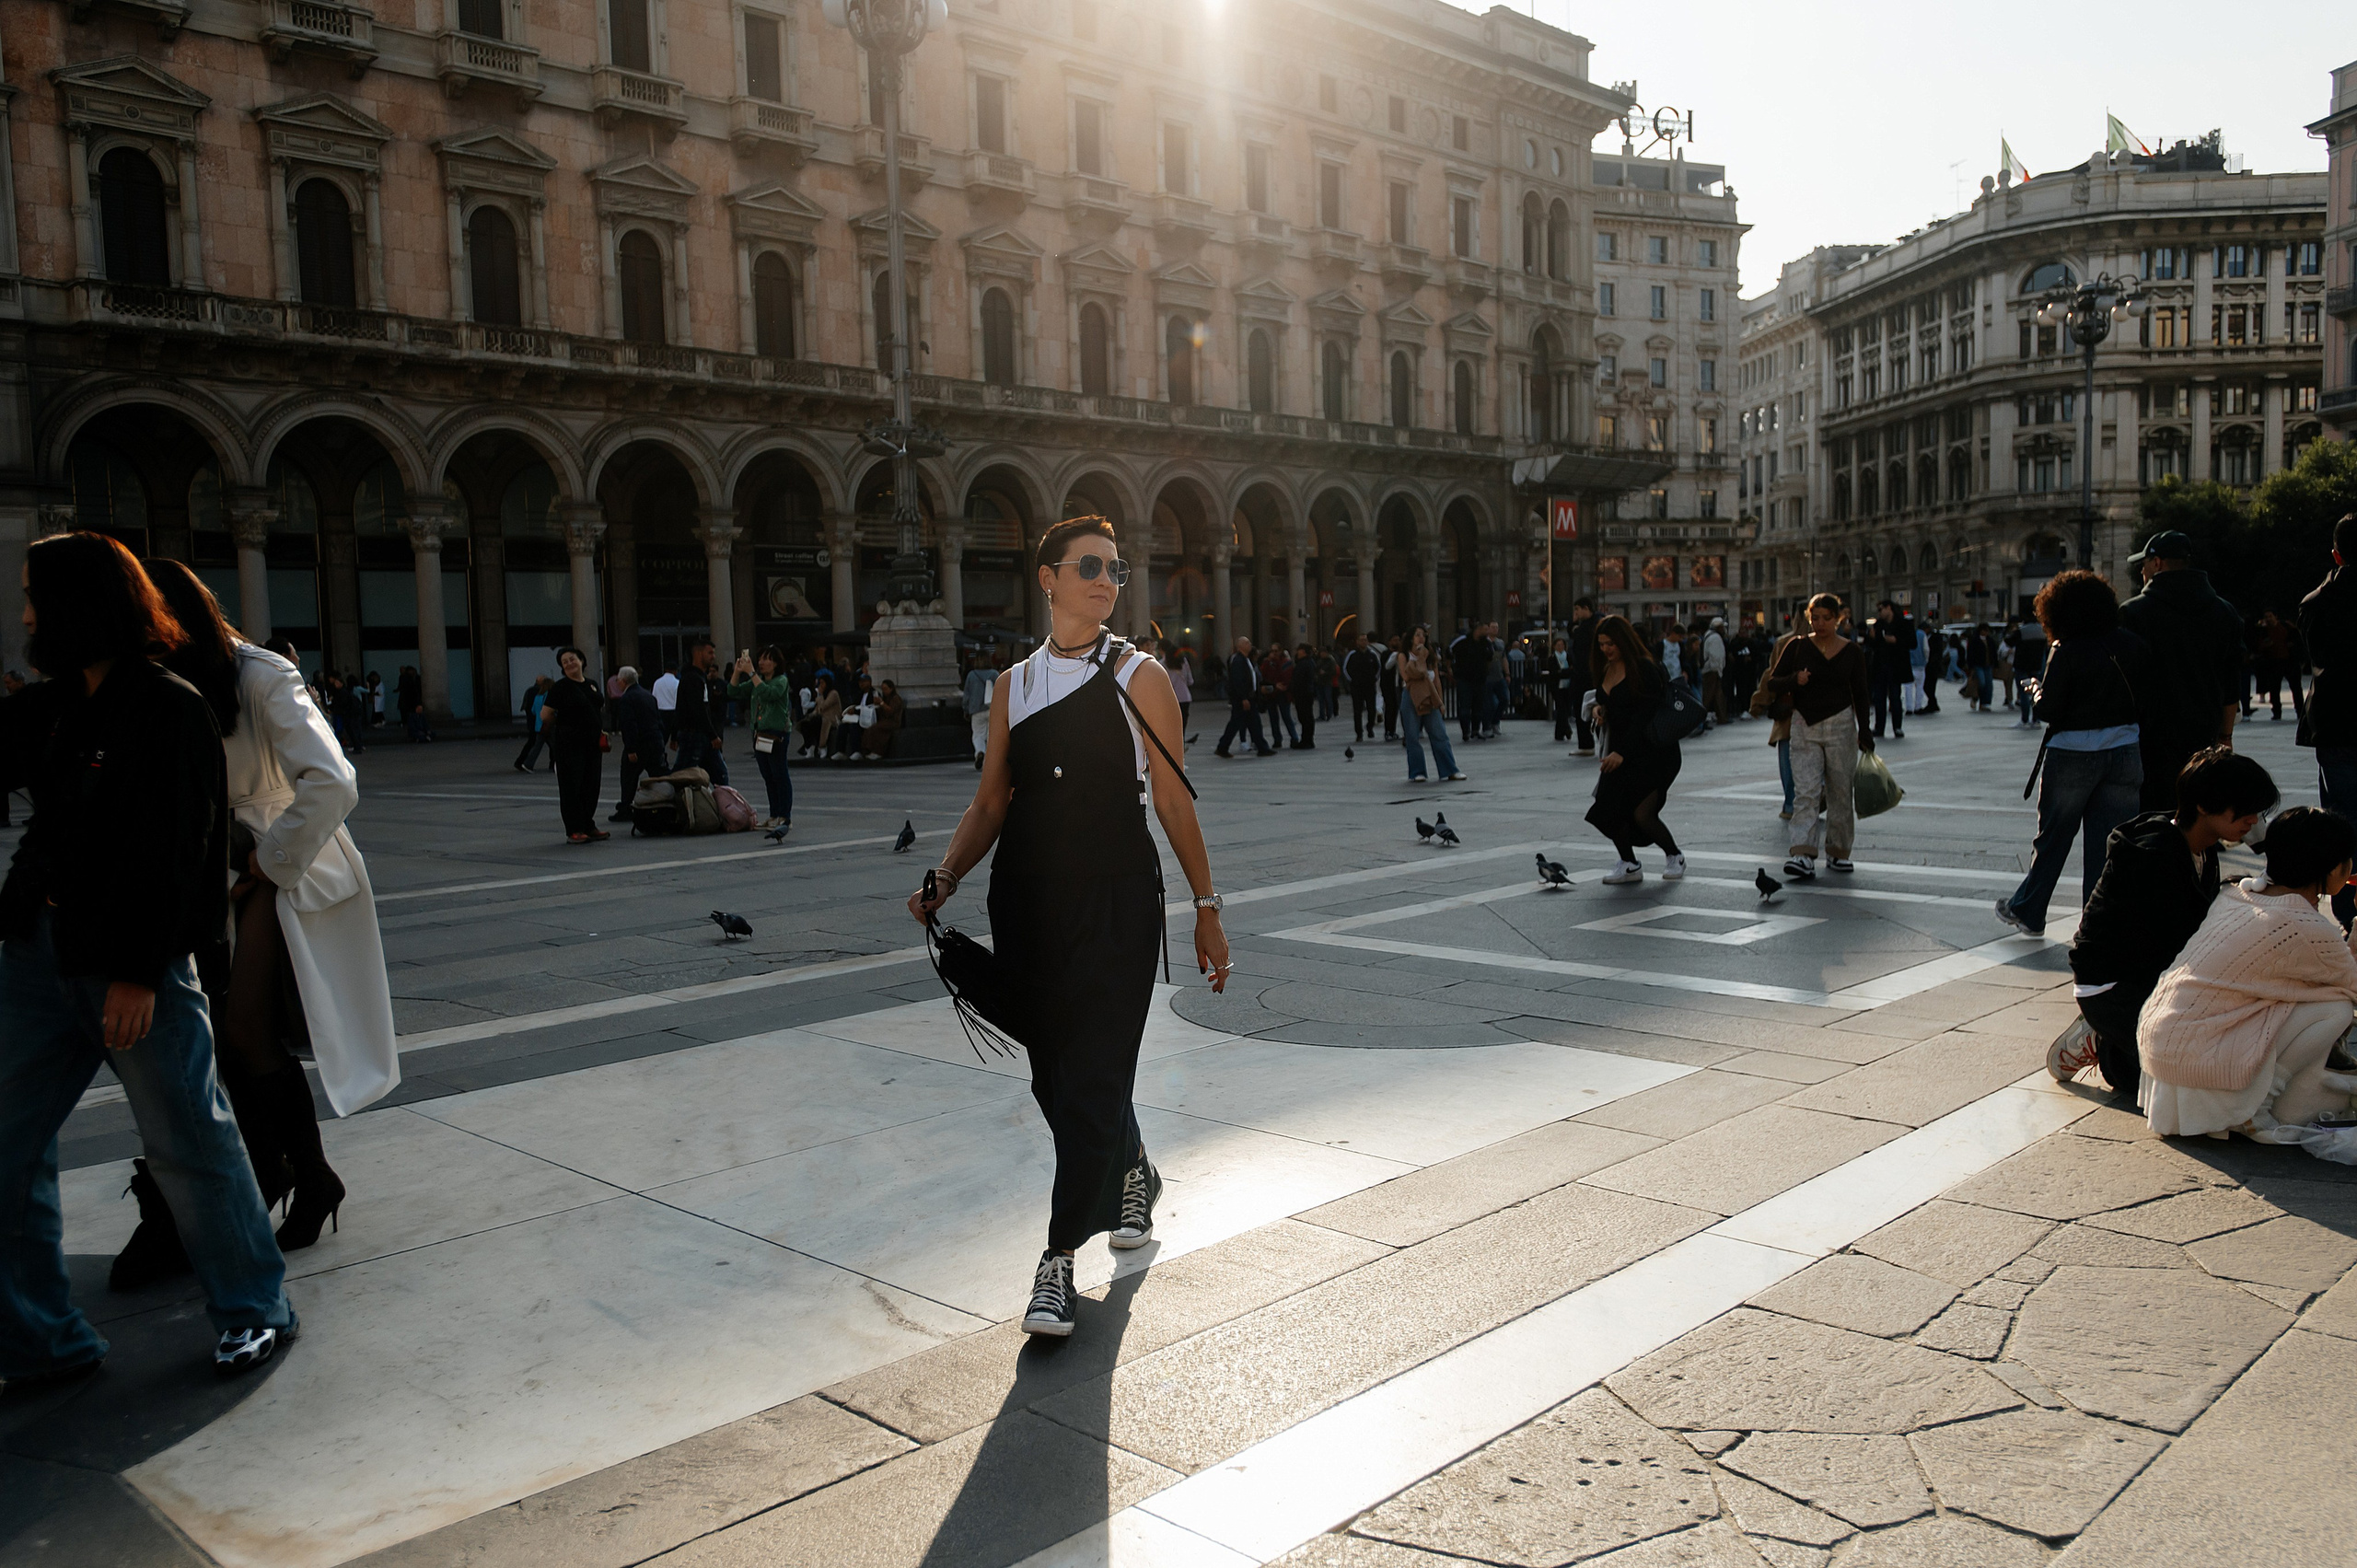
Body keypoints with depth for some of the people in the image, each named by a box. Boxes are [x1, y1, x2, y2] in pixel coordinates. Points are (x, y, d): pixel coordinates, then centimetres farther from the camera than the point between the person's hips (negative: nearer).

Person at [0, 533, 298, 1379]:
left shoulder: (167, 708, -13)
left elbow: (171, 853, -17)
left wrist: (137, 973, -18)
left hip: (133, 960, -8)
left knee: (187, 1143, 3)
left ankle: (255, 1309, 21)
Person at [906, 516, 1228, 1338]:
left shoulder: (1138, 679, -1)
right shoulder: (1015, 685, 9)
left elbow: (1174, 800, 0)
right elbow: (991, 800, 11)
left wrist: (1207, 908, 1)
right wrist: (944, 881, -2)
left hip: (1116, 900, -4)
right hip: (1027, 901, 4)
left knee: (1093, 1077, -7)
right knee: (1051, 1074, 14)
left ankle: (1059, 1260, 3)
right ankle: (1131, 1175, 42)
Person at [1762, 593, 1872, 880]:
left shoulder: (1852, 652, 3)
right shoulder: (1797, 647, 3)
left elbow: (1860, 695, 7)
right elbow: (1772, 684, 2)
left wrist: (1865, 732, 3)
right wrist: (1794, 680, -18)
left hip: (1841, 726, 1)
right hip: (1804, 727, -1)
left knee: (1840, 791, 6)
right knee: (1805, 792, -11)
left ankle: (1838, 852, 19)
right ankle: (1803, 856, -19)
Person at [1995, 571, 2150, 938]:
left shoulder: (2066, 650, -12)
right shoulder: (2132, 645, 2)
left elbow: (2047, 711, -13)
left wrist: (2037, 692, 7)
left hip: (2072, 756, -4)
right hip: (2124, 753, 4)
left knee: (2053, 838, 12)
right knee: (2109, 843, 7)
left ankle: (2027, 911, 26)